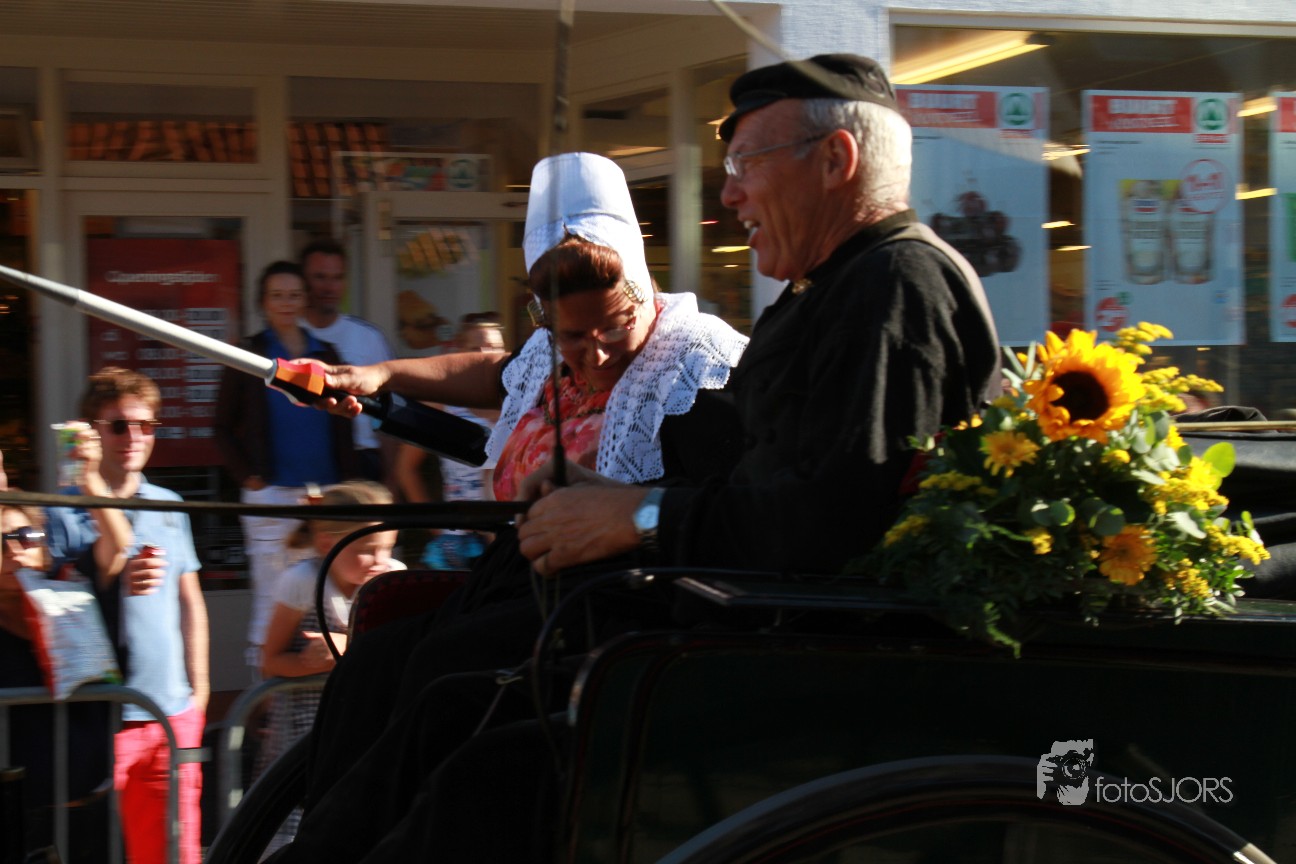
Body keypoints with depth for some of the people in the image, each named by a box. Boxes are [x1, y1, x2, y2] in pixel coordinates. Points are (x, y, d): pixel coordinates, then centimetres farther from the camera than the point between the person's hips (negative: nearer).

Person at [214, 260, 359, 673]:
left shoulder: (325, 354, 13)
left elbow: (341, 426, 16)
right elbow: (223, 426, 5)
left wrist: (348, 482, 7)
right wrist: (247, 476, -5)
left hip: (324, 490, 3)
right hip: (272, 492, -3)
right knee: (272, 594, -3)